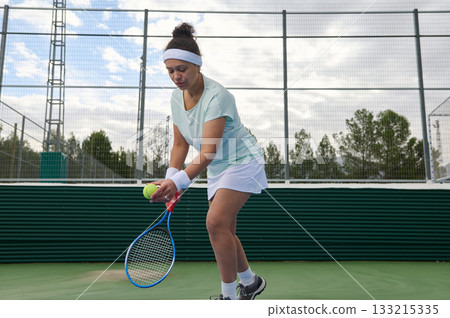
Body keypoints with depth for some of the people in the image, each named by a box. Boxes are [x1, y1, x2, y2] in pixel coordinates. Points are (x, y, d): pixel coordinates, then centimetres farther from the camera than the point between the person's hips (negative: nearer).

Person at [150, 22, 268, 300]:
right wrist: (170, 179, -8)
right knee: (223, 231, 10)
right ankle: (250, 282, 33)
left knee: (216, 222, -20)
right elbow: (181, 144, 4)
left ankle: (230, 295, -3)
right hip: (217, 170, 8)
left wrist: (179, 181, -44)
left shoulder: (217, 96, -26)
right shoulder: (177, 97, -1)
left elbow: (208, 152, -33)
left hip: (242, 162, -8)